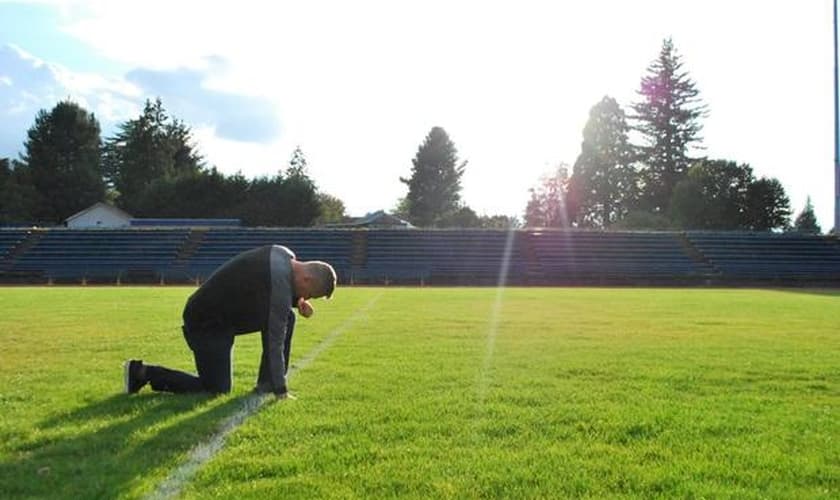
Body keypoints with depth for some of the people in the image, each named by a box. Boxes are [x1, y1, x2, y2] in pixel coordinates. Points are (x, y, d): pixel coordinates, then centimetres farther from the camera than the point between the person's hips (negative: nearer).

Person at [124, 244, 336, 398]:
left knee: (286, 317, 2)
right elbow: (275, 341, -25)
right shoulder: (279, 282, -29)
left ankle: (266, 383, 8)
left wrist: (298, 301, -1)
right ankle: (142, 373, 5)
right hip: (205, 324, -9)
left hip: (229, 308, 10)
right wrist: (280, 390, -18)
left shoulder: (283, 255, -3)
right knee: (217, 390, -4)